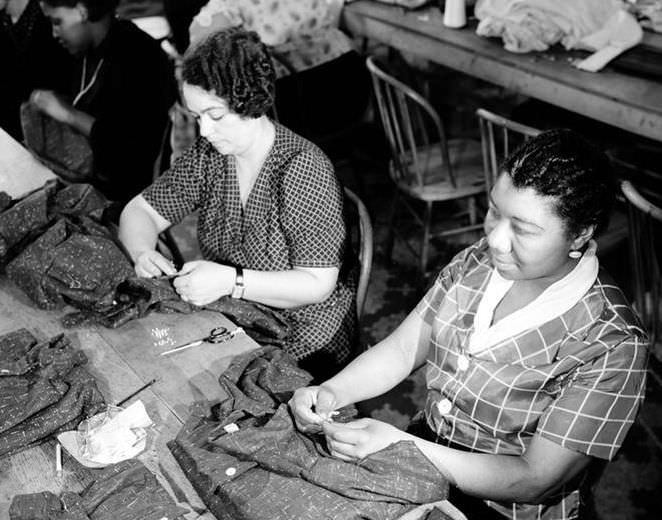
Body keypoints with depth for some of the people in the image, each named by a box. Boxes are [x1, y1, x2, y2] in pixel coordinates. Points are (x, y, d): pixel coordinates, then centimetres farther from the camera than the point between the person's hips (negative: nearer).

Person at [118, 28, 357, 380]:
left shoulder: (304, 170, -21)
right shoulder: (207, 154, -1)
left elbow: (317, 284, -21)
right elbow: (140, 210, 6)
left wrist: (231, 281, -32)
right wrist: (142, 253, -17)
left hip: (302, 348, -6)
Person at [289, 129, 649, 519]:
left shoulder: (613, 348, -24)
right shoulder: (477, 262, -6)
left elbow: (535, 481, -24)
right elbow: (403, 348, -1)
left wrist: (396, 446, -32)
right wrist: (332, 392, -20)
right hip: (426, 446, 5)